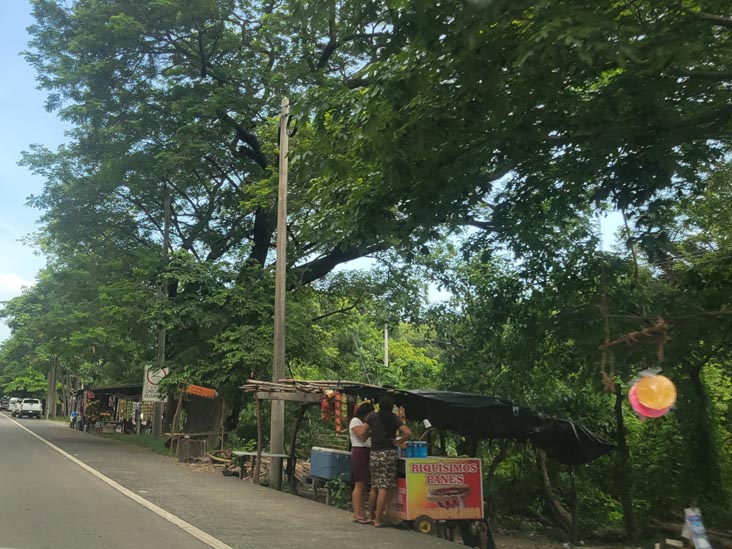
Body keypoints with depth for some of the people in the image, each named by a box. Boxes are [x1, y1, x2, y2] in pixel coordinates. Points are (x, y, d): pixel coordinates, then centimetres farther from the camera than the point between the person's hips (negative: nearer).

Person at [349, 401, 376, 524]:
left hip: (368, 453, 9)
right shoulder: (355, 421, -4)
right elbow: (362, 436, -16)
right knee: (359, 485, -7)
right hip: (359, 453, -9)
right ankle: (357, 514, -4)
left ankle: (362, 513, 9)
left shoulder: (366, 422, 23)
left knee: (364, 485, 6)